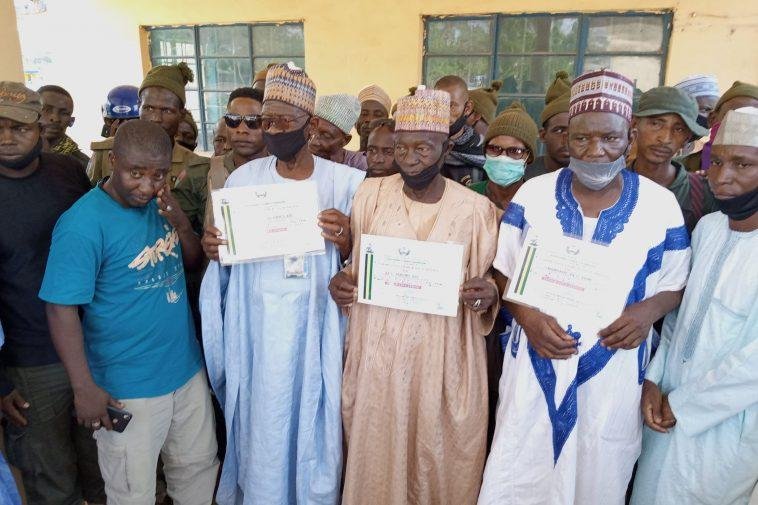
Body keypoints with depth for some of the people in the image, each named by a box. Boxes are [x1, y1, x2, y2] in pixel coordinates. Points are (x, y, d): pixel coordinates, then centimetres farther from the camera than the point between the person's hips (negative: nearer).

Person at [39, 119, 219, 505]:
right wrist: (84, 388, -18)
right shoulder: (83, 223, -19)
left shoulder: (159, 204, 1)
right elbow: (62, 310, -18)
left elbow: (194, 262, 7)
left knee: (199, 466, 23)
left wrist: (180, 221, -12)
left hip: (187, 370, 6)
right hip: (127, 389, -6)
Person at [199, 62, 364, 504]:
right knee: (260, 431, 13)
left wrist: (345, 243, -21)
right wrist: (214, 250, -12)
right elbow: (226, 261, 10)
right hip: (255, 331, 2)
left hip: (315, 331, -1)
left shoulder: (345, 181, -4)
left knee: (314, 429, 11)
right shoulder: (243, 179, 2)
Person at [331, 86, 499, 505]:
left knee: (438, 459, 13)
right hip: (378, 350, 2)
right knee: (377, 457, 16)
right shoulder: (370, 195, 1)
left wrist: (486, 296, -18)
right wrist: (341, 282, -9)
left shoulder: (475, 208, -6)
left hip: (444, 356, -1)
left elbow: (486, 284, 4)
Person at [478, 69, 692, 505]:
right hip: (535, 366, 0)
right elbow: (502, 273, 2)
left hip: (615, 372, 0)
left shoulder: (660, 204, -3)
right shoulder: (533, 194, -4)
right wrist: (526, 314, -16)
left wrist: (649, 309, -15)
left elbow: (677, 284, 6)